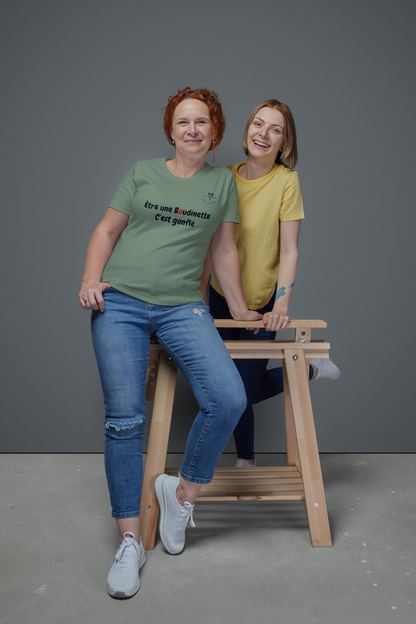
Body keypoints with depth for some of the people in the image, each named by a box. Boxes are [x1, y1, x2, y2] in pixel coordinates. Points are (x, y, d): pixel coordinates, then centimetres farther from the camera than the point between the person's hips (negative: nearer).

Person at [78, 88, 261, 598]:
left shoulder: (222, 181, 16)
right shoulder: (142, 173, 15)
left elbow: (224, 250, 18)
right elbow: (107, 231, 13)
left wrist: (239, 309, 18)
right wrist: (90, 279, -2)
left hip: (182, 307, 1)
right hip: (119, 304, 0)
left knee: (228, 398, -21)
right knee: (124, 420, -8)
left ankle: (182, 492, 5)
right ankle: (130, 542, 5)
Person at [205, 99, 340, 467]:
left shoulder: (286, 181, -13)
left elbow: (289, 251, -15)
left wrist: (281, 306, -24)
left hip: (262, 303, -4)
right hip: (222, 298, 4)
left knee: (245, 391, 0)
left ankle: (309, 370, 25)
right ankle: (246, 460, 35)